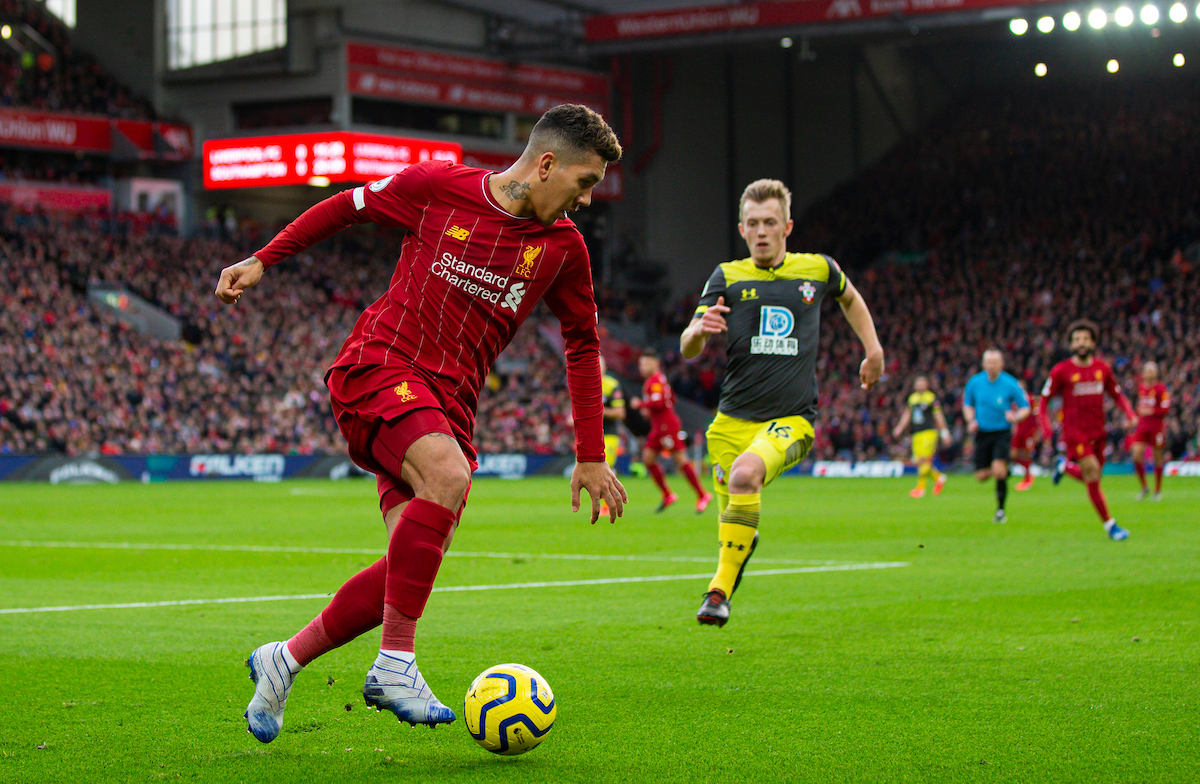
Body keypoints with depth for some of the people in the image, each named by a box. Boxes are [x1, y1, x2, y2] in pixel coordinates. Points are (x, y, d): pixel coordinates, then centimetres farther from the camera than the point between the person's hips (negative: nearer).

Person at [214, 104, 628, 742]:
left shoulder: (562, 246, 6)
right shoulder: (437, 186, -4)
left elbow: (583, 346, 17)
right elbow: (346, 207, 12)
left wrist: (591, 457, 15)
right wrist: (263, 260, 11)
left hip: (447, 406, 5)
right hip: (377, 370, -5)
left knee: (414, 566, -8)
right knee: (448, 477, -33)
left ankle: (283, 661, 12)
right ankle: (395, 665, -26)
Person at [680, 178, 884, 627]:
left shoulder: (818, 269, 5)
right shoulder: (728, 277, 2)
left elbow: (849, 297, 30)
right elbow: (688, 350, -6)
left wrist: (873, 347, 21)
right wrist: (699, 329, -28)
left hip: (792, 420, -2)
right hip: (734, 419, 2)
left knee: (745, 473, -32)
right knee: (733, 525, 5)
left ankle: (721, 590, -27)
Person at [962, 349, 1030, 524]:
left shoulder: (1011, 384, -7)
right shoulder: (975, 383, 1)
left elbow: (1025, 408, 0)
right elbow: (967, 405, 17)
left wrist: (1015, 417, -21)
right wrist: (971, 421, -2)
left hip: (1002, 432, -3)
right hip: (982, 433, 3)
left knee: (999, 470, -20)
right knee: (981, 476, 1)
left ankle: (1001, 510, -2)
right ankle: (1005, 471, 37)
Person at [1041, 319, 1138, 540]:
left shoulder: (1102, 368, 5)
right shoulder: (1061, 371, -5)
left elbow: (1117, 395, 15)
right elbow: (1045, 398, 1)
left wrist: (1130, 414, -2)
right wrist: (1045, 425, -13)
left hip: (1097, 431, 5)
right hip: (1075, 432, -5)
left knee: (1092, 478, 9)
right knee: (1093, 477, -11)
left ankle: (1066, 466, 41)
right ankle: (1110, 525, -1)